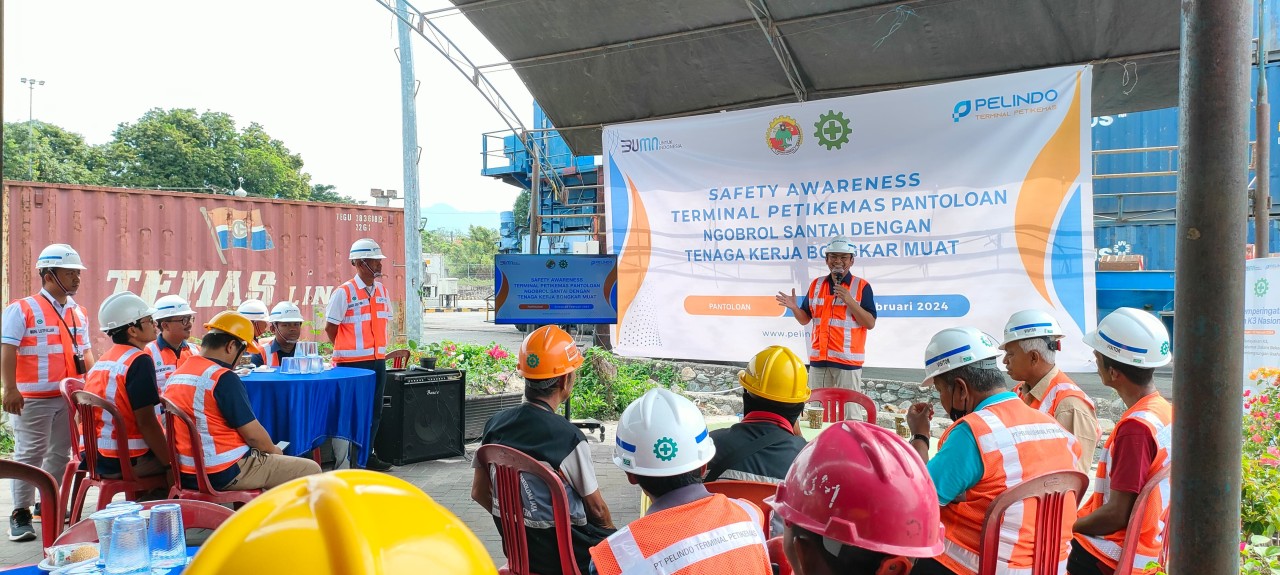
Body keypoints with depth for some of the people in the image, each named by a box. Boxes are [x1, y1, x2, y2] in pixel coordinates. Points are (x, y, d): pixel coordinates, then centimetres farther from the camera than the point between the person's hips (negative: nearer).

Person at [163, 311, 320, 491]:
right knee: (310, 471, -3)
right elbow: (253, 434, -16)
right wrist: (272, 449, 6)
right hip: (225, 473, -10)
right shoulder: (223, 378, -19)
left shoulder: (174, 376, 8)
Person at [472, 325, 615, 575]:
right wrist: (611, 535, 10)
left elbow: (479, 493, 4)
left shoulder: (495, 424, -7)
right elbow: (597, 508, -11)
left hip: (517, 550, 7)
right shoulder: (569, 437, -24)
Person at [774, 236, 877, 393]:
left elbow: (870, 324, -7)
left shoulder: (862, 286, -2)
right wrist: (794, 308, -8)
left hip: (848, 360, -4)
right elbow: (805, 319, 14)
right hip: (819, 358, 4)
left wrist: (850, 301, -18)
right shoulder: (816, 285, 10)